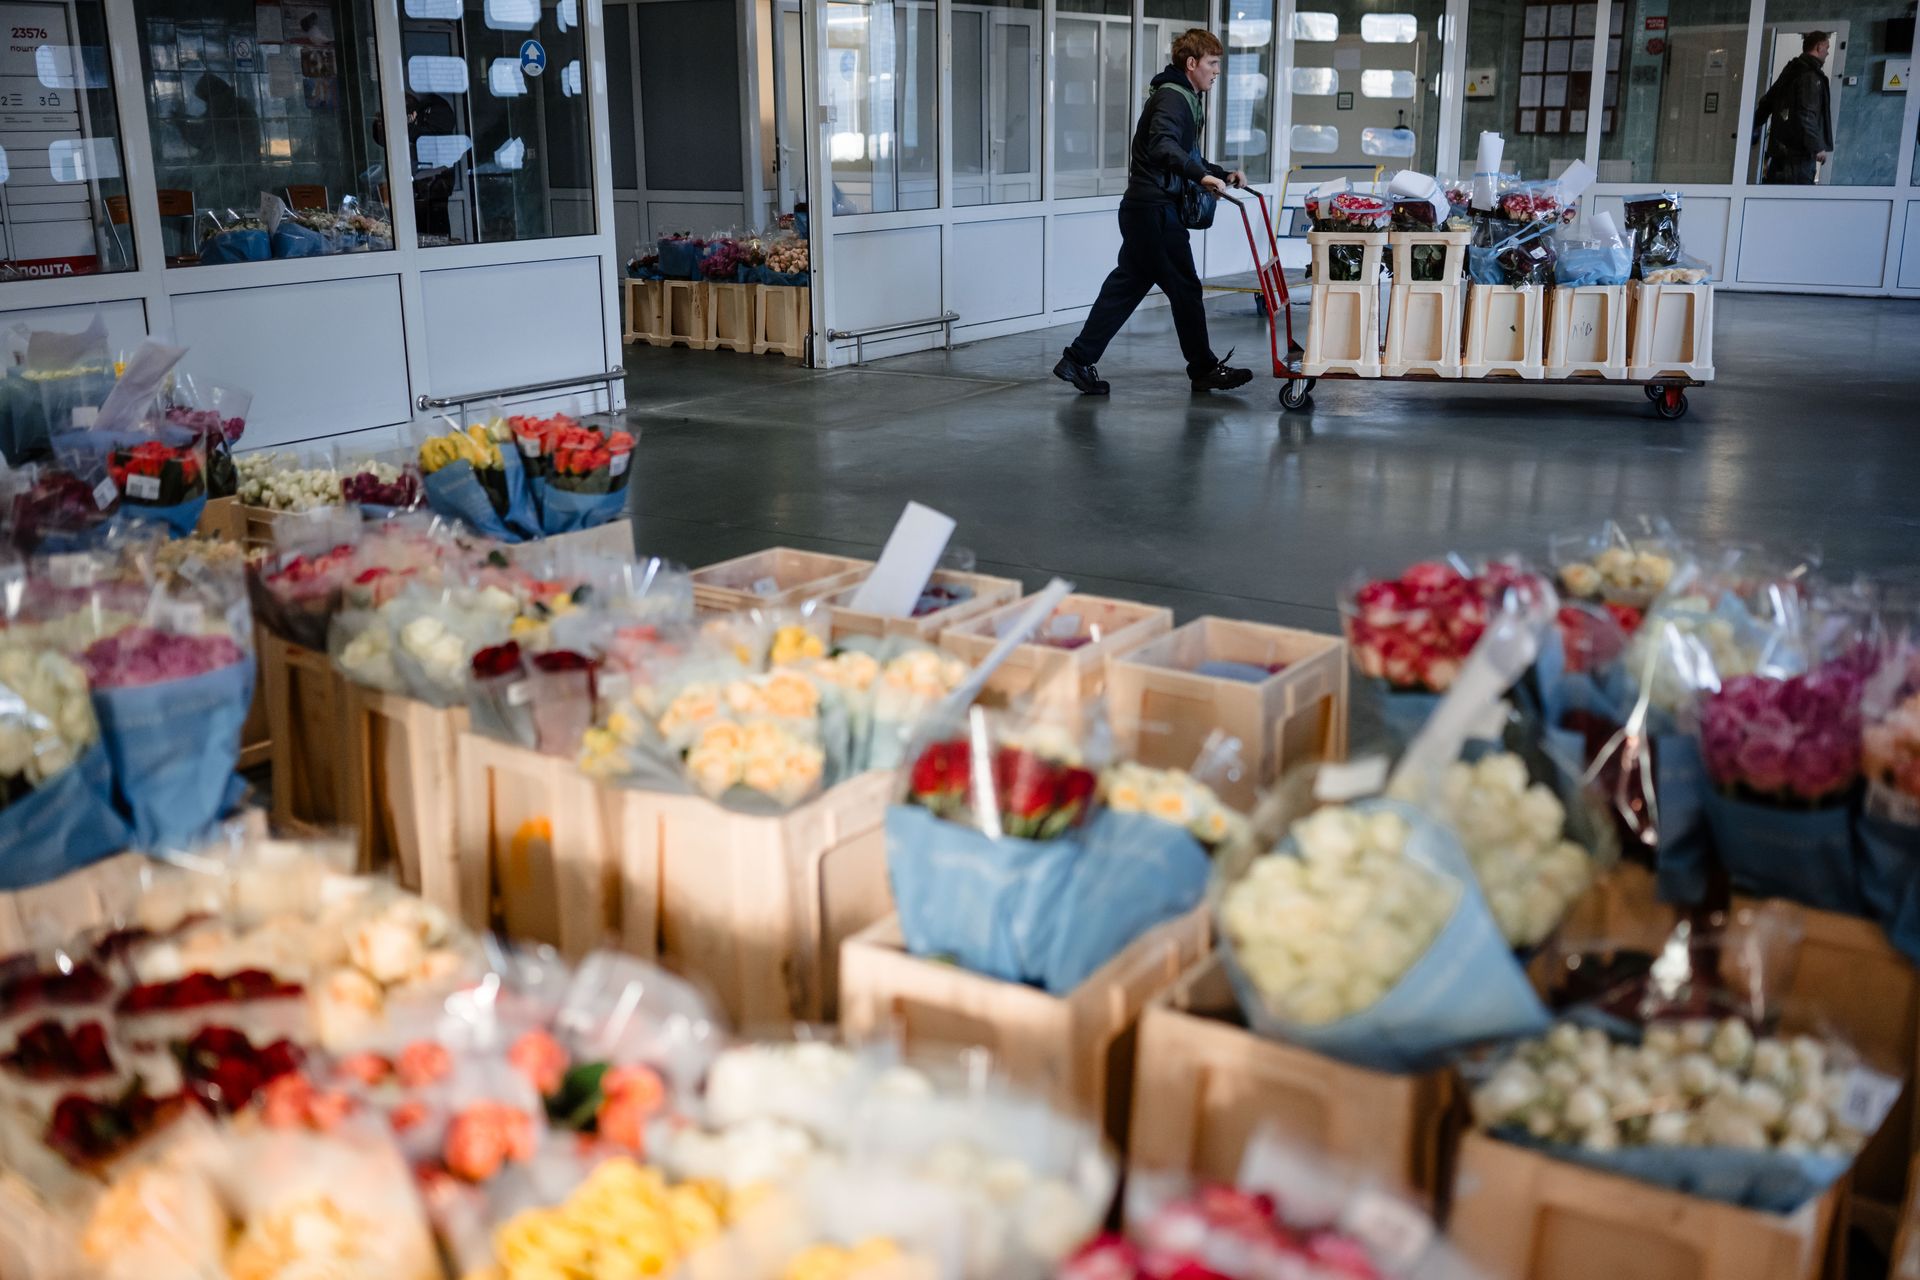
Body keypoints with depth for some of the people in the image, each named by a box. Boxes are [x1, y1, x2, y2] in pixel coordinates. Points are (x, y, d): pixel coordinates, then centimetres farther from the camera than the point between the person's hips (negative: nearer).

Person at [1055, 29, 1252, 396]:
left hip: (1145, 210, 10)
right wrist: (1202, 175, -39)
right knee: (1184, 287, -2)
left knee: (1126, 286, 10)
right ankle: (1204, 369, 9)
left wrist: (1223, 175, 18)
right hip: (1155, 210, -10)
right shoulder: (1172, 97, -12)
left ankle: (1078, 360, 11)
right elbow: (1162, 148, -30)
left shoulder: (1186, 99, 22)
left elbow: (1188, 157, 31)